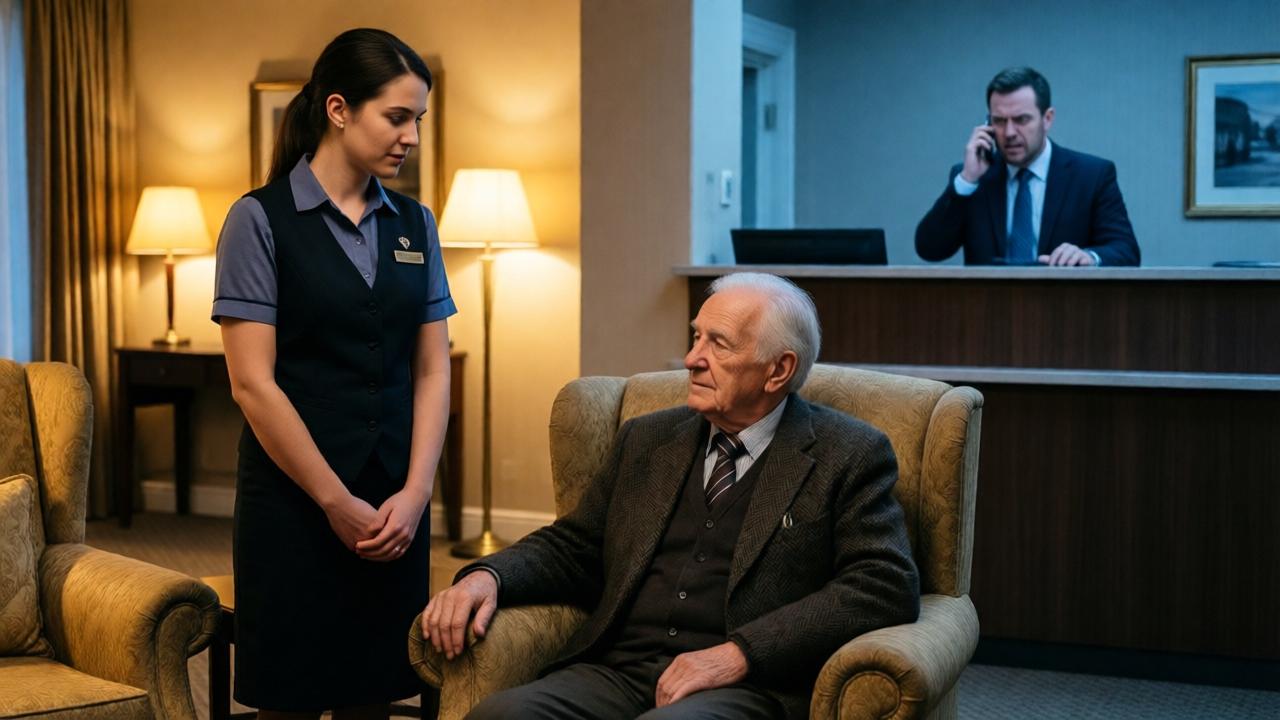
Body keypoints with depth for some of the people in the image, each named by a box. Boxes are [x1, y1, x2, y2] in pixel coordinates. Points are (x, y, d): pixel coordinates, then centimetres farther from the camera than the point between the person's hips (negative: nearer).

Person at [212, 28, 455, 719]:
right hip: (294, 501, -4)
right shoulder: (261, 219, -6)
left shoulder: (414, 224, 8)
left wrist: (414, 493, -6)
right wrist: (336, 501, -12)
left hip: (396, 505, 4)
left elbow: (433, 370, 6)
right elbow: (252, 383, -11)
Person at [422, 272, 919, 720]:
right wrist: (488, 575, 0)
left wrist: (741, 653, -16)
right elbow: (573, 548, 22)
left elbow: (888, 587, -7)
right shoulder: (648, 440, 19)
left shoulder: (849, 456, 4)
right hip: (616, 672, 5)